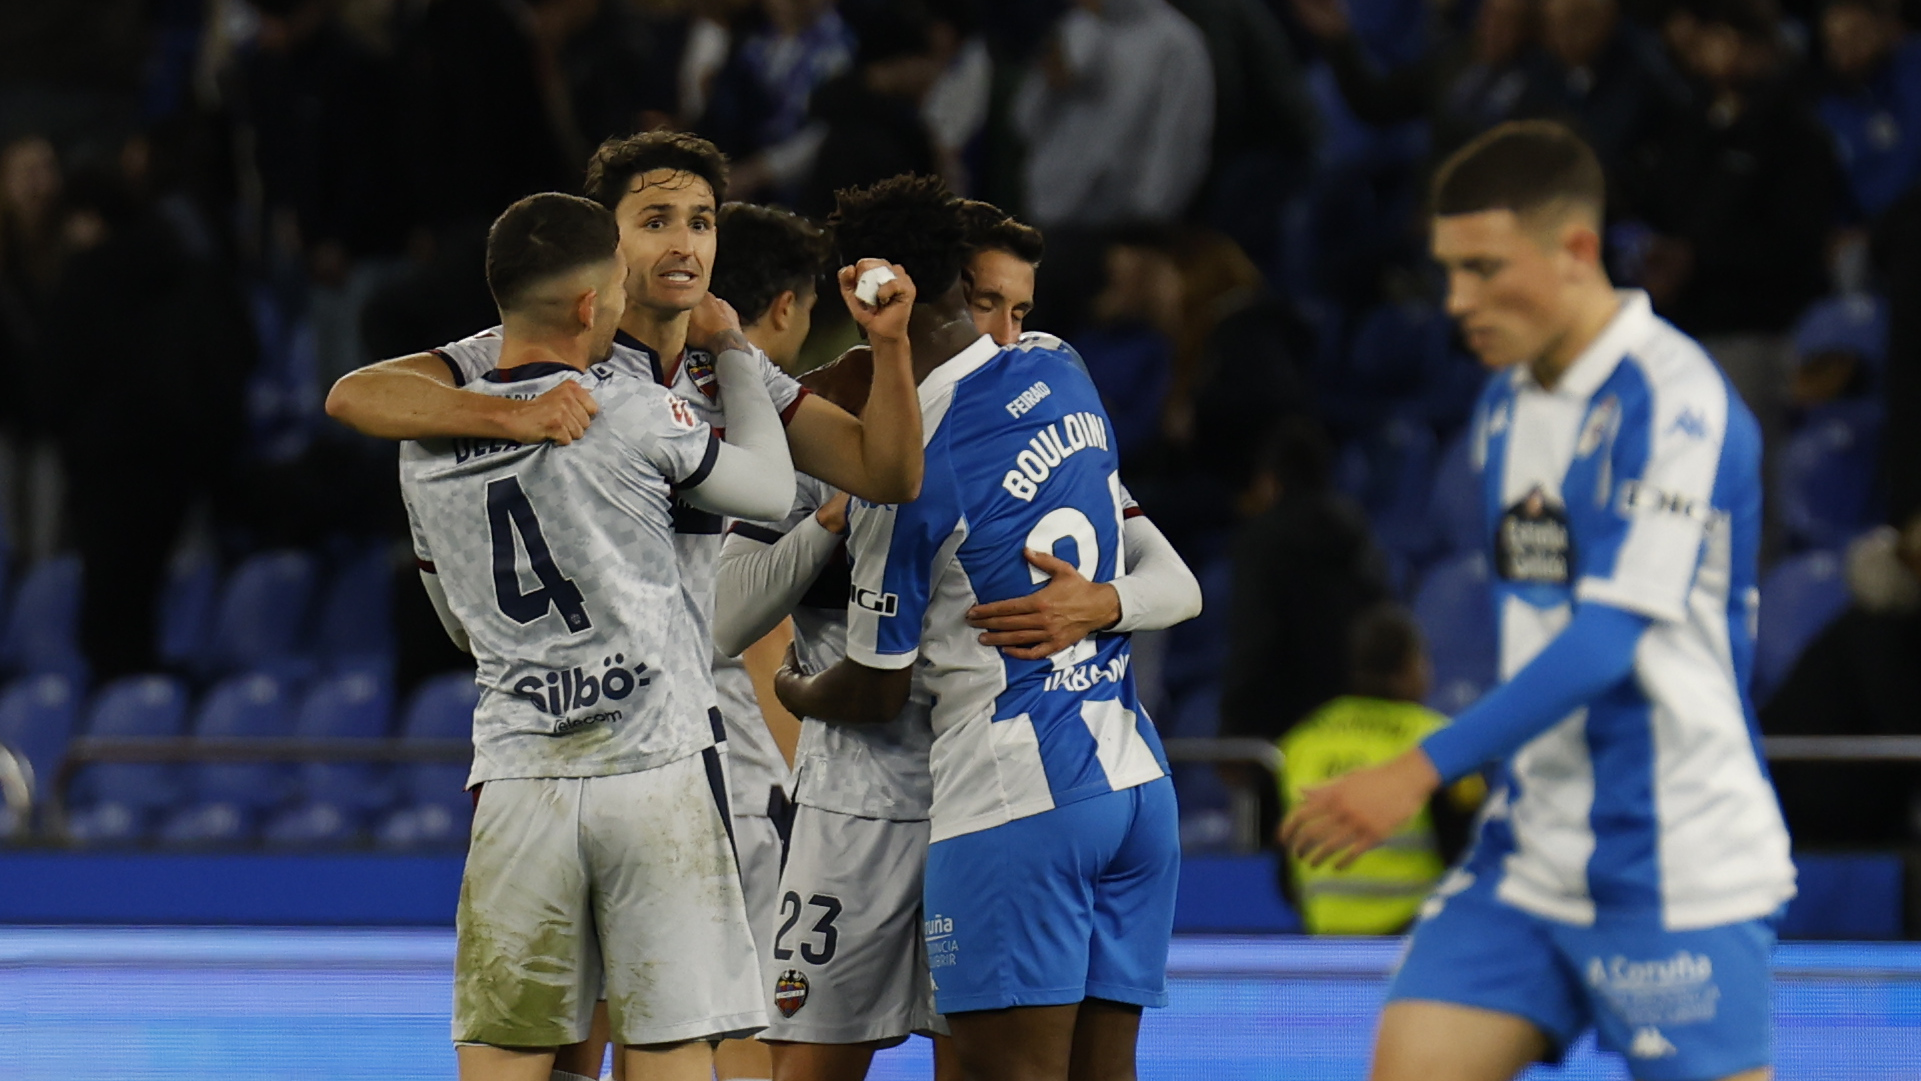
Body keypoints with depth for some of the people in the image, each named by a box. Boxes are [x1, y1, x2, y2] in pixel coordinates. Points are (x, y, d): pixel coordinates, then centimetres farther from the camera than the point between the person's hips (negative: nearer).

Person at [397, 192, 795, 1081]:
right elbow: (772, 490, 9)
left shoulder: (427, 446, 6)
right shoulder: (633, 411, -8)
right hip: (656, 773, -3)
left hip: (518, 778, 3)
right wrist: (733, 354, 23)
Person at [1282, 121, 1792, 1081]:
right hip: (1525, 856, 8)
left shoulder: (1671, 399, -14)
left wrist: (1424, 769, -23)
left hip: (1671, 867, -7)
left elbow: (1608, 637, -21)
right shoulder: (1506, 404, 12)